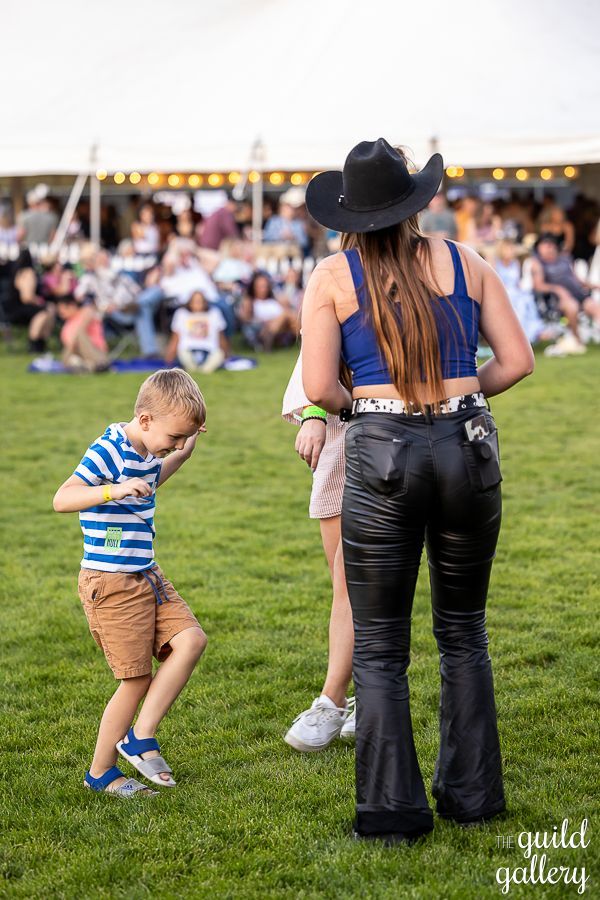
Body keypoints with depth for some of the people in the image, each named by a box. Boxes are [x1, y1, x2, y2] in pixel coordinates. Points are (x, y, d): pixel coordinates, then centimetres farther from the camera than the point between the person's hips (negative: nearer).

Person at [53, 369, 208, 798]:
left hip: (146, 576, 9)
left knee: (191, 639, -6)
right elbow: (62, 498, -29)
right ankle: (100, 772, 12)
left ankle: (141, 737, 3)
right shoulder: (108, 450, -18)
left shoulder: (145, 450, 10)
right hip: (111, 582, -9)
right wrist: (114, 490, -41)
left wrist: (181, 455, 25)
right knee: (137, 678, -4)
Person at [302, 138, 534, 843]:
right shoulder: (465, 263, 8)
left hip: (382, 454, -3)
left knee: (379, 646, 8)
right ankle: (472, 794, 23)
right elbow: (517, 361, 7)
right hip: (468, 449, 3)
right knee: (463, 631, 18)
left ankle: (392, 810, 9)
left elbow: (319, 389, -6)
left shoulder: (332, 276, 1)